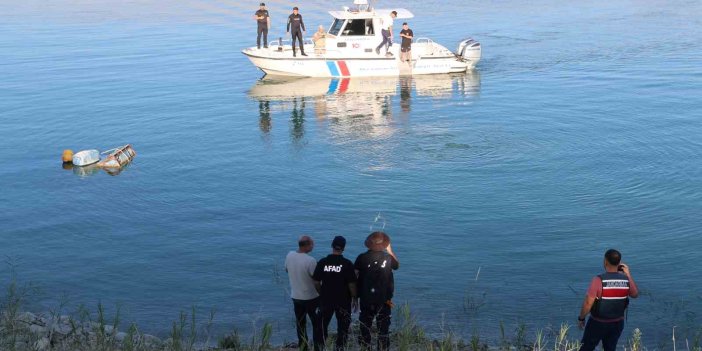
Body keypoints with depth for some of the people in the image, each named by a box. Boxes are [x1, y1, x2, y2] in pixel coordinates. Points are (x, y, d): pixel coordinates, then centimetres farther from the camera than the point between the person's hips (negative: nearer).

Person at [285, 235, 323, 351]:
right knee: (317, 323, 9)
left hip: (296, 296, 6)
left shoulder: (289, 255, -6)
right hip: (311, 297, -6)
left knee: (300, 323, 16)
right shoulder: (310, 261, -26)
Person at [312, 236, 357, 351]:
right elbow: (351, 284, -13)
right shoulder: (347, 264, -14)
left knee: (323, 325, 20)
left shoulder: (322, 262, -8)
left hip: (326, 300, 2)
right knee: (343, 327, 13)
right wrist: (354, 298, 2)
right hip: (343, 301, -2)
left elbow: (316, 282, -3)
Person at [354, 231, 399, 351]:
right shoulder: (388, 258, -7)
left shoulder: (362, 258, -9)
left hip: (366, 298, 0)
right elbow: (397, 265, 15)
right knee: (383, 328, 9)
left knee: (365, 327, 12)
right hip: (384, 299, 0)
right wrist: (390, 250, 22)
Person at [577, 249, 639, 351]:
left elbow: (588, 303, -22)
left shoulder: (598, 280, -24)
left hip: (597, 323, -4)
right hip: (617, 323, 4)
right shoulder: (626, 280, -10)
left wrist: (581, 318, -6)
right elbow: (635, 294, 10)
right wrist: (628, 275, 10)